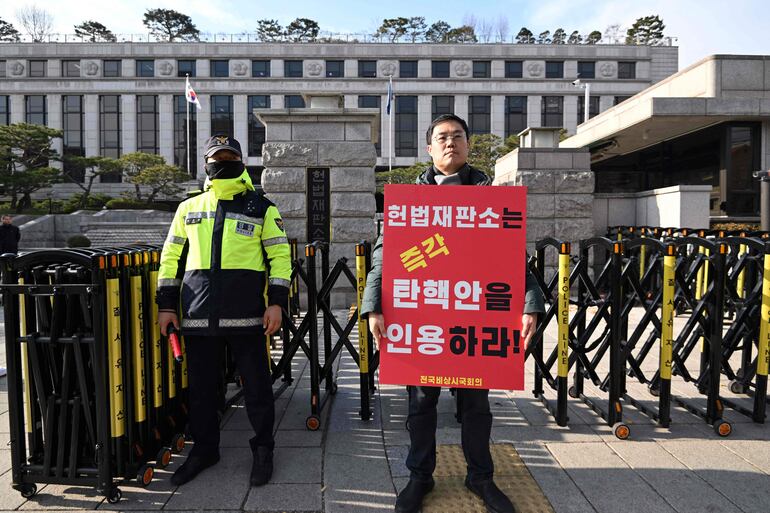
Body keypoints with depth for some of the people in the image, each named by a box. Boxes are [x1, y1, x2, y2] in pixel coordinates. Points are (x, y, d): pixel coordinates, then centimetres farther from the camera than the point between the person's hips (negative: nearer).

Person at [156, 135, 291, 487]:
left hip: (245, 313, -3)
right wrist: (166, 304, 10)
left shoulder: (261, 207, 6)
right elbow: (171, 256, 16)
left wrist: (276, 302, -7)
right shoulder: (189, 208, 14)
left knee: (256, 383, 4)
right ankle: (204, 449, 30)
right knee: (201, 385, 12)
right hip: (198, 314, 3)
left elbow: (279, 255, 2)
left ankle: (263, 449, 22)